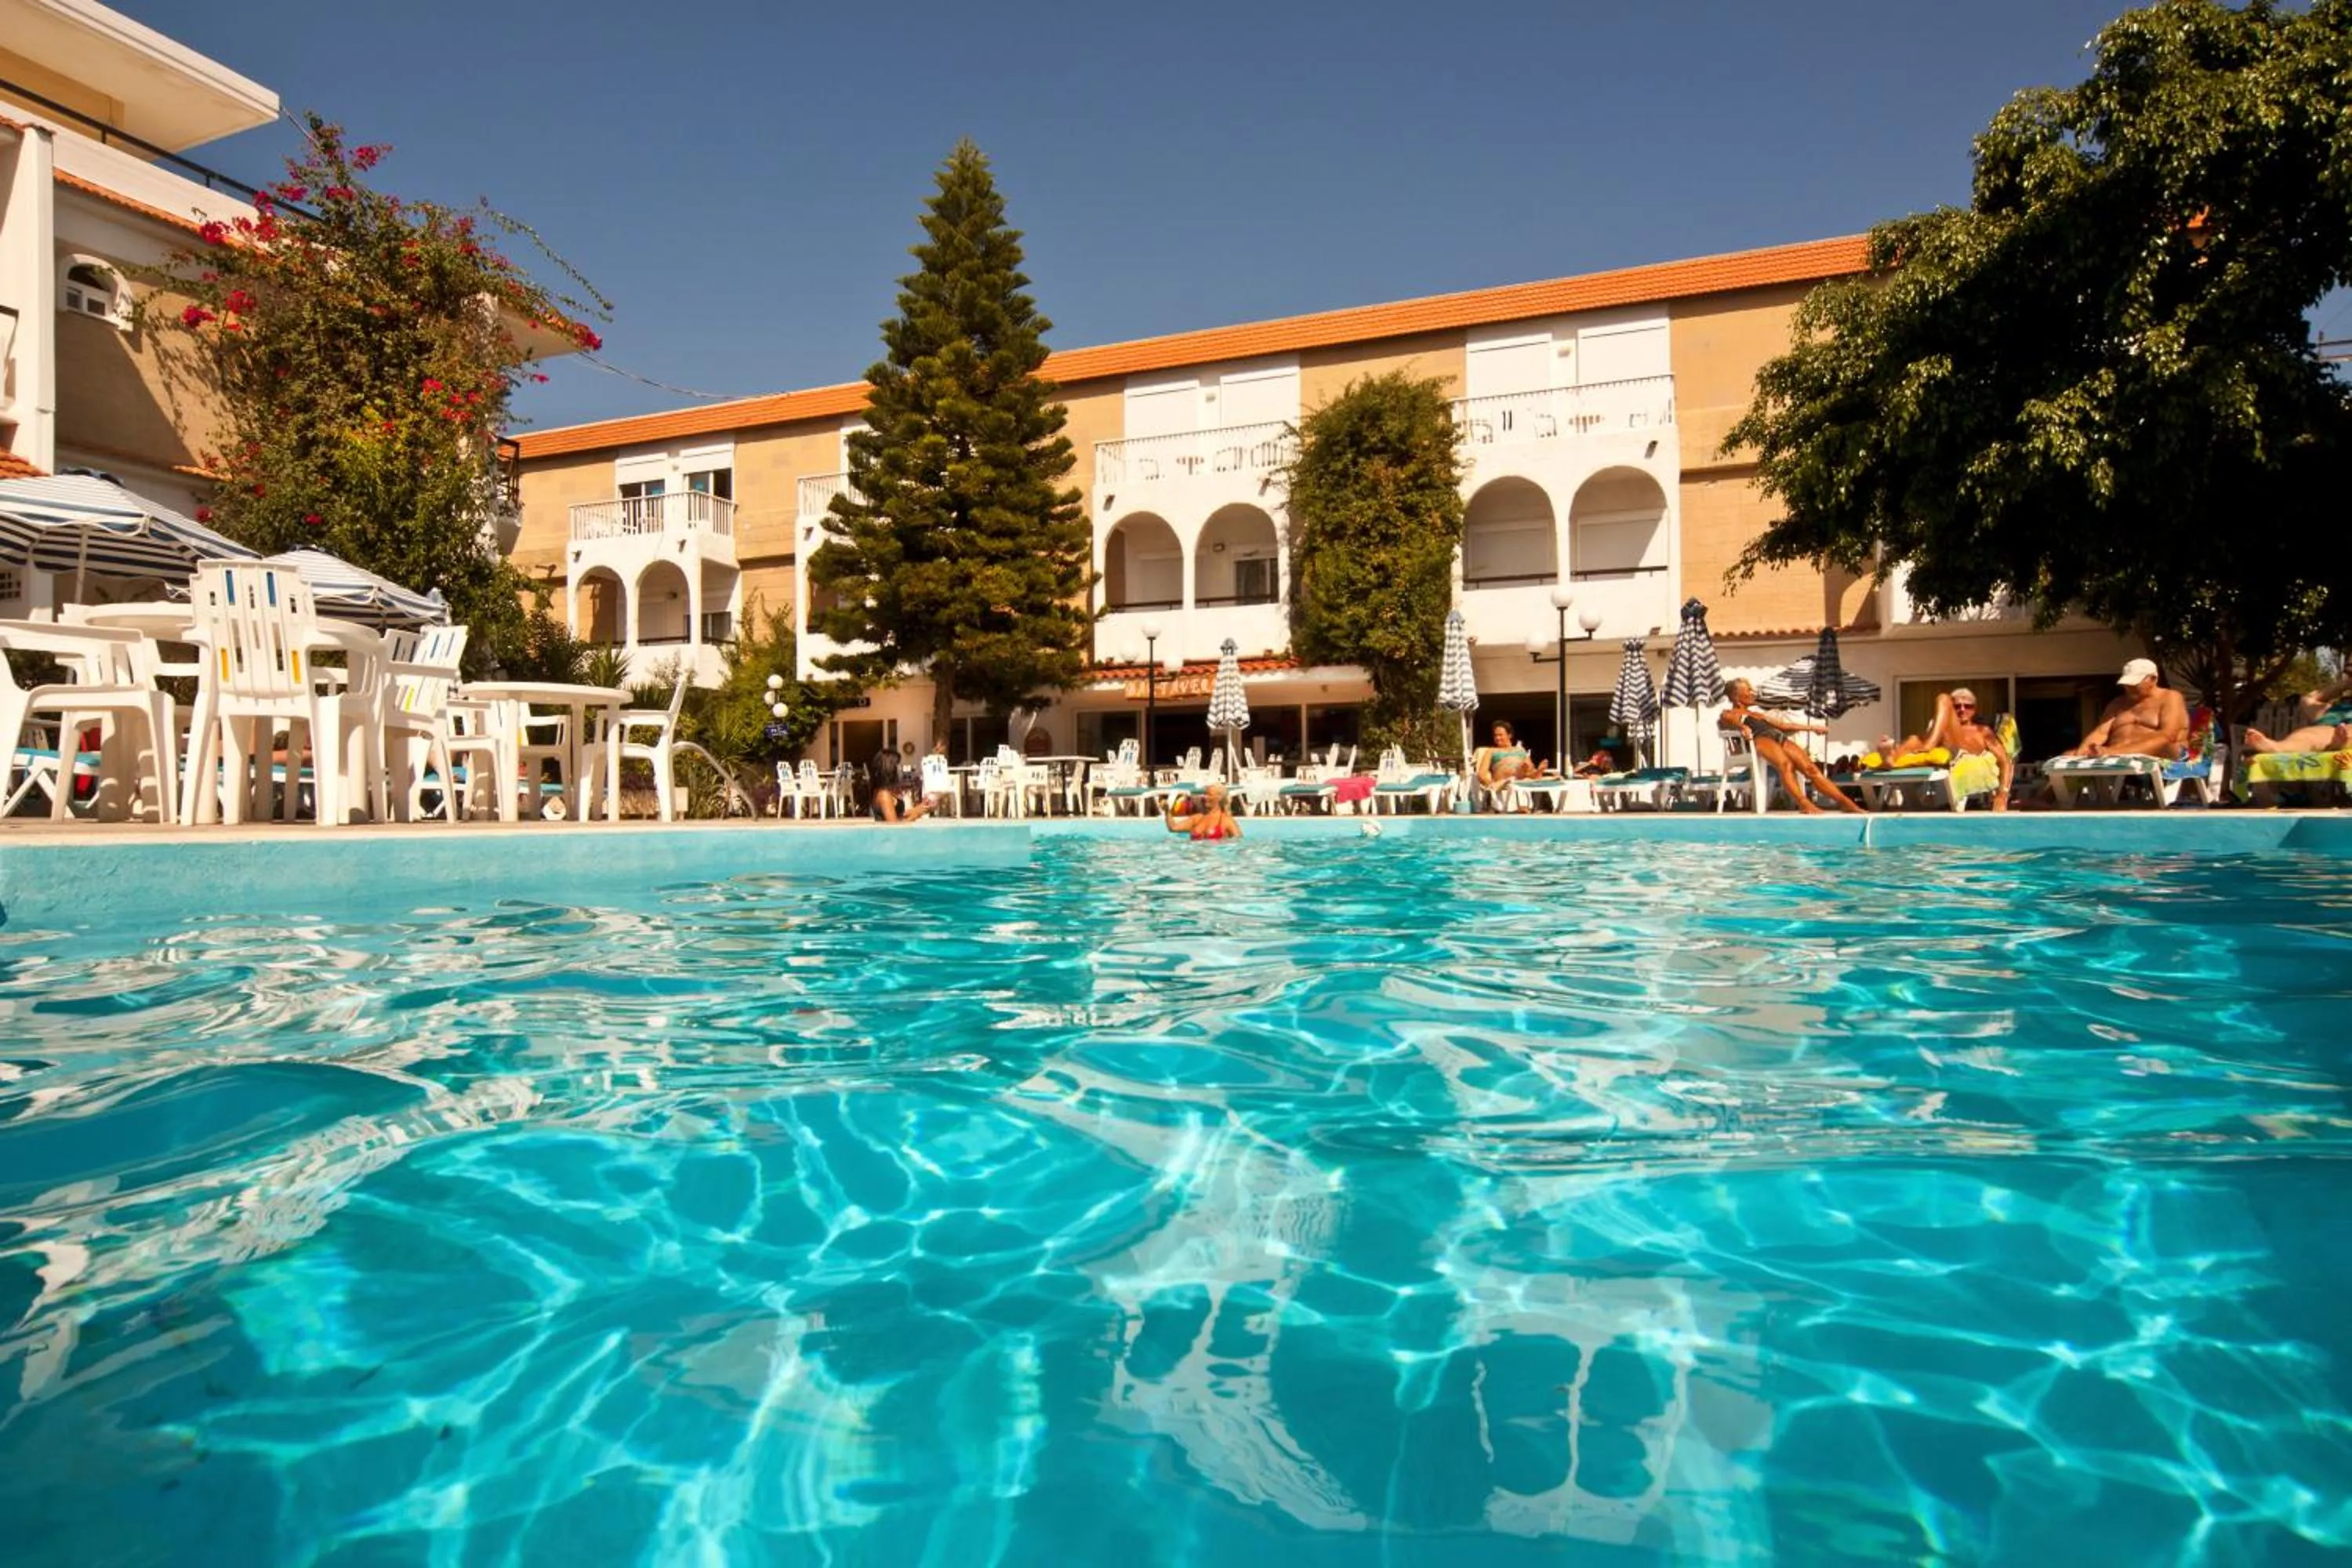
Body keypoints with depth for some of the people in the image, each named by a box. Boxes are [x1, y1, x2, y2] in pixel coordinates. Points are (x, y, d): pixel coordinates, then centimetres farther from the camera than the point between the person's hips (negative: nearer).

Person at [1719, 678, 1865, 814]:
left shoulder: (1757, 712, 40)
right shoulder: (1729, 713, 19)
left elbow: (1782, 725, 41)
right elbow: (1724, 720, -4)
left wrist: (1812, 727, 38)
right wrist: (1742, 726, -27)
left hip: (1779, 737, 6)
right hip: (1759, 738, -6)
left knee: (1810, 768, -19)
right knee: (1786, 764, -37)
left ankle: (1845, 802, -30)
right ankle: (1804, 804, -55)